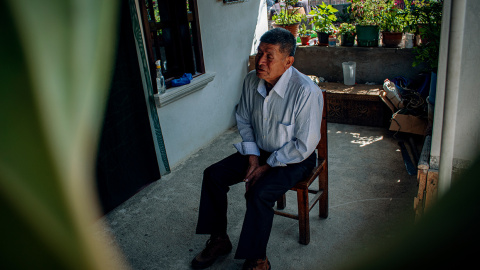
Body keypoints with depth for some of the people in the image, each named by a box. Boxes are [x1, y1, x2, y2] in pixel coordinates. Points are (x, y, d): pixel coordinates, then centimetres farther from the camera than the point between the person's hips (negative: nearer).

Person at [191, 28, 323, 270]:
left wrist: (267, 167, -18)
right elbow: (243, 120, 6)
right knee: (213, 175, -5)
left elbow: (304, 145, -23)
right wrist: (252, 156, -6)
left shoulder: (306, 92, -28)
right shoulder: (252, 81, -8)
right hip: (259, 150, 7)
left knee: (259, 193, -30)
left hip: (294, 158, -6)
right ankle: (219, 240, 13)